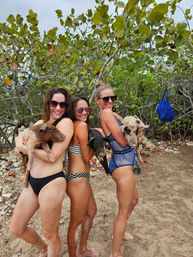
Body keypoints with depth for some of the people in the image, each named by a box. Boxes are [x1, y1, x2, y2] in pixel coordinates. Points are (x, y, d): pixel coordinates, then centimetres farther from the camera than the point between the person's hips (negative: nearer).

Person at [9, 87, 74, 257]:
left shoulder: (66, 122, -12)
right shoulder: (40, 123, 11)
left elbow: (53, 156, -18)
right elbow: (21, 140, 11)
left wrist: (24, 148, -7)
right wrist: (21, 142, -12)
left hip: (52, 182, -8)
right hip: (32, 181, 8)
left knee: (50, 235, 12)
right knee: (16, 229, 21)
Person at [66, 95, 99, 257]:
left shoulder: (73, 125, 7)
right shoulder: (81, 125, -19)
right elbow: (87, 157, -16)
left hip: (80, 177, 10)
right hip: (78, 179, -10)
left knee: (91, 212, 27)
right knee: (76, 223, 11)